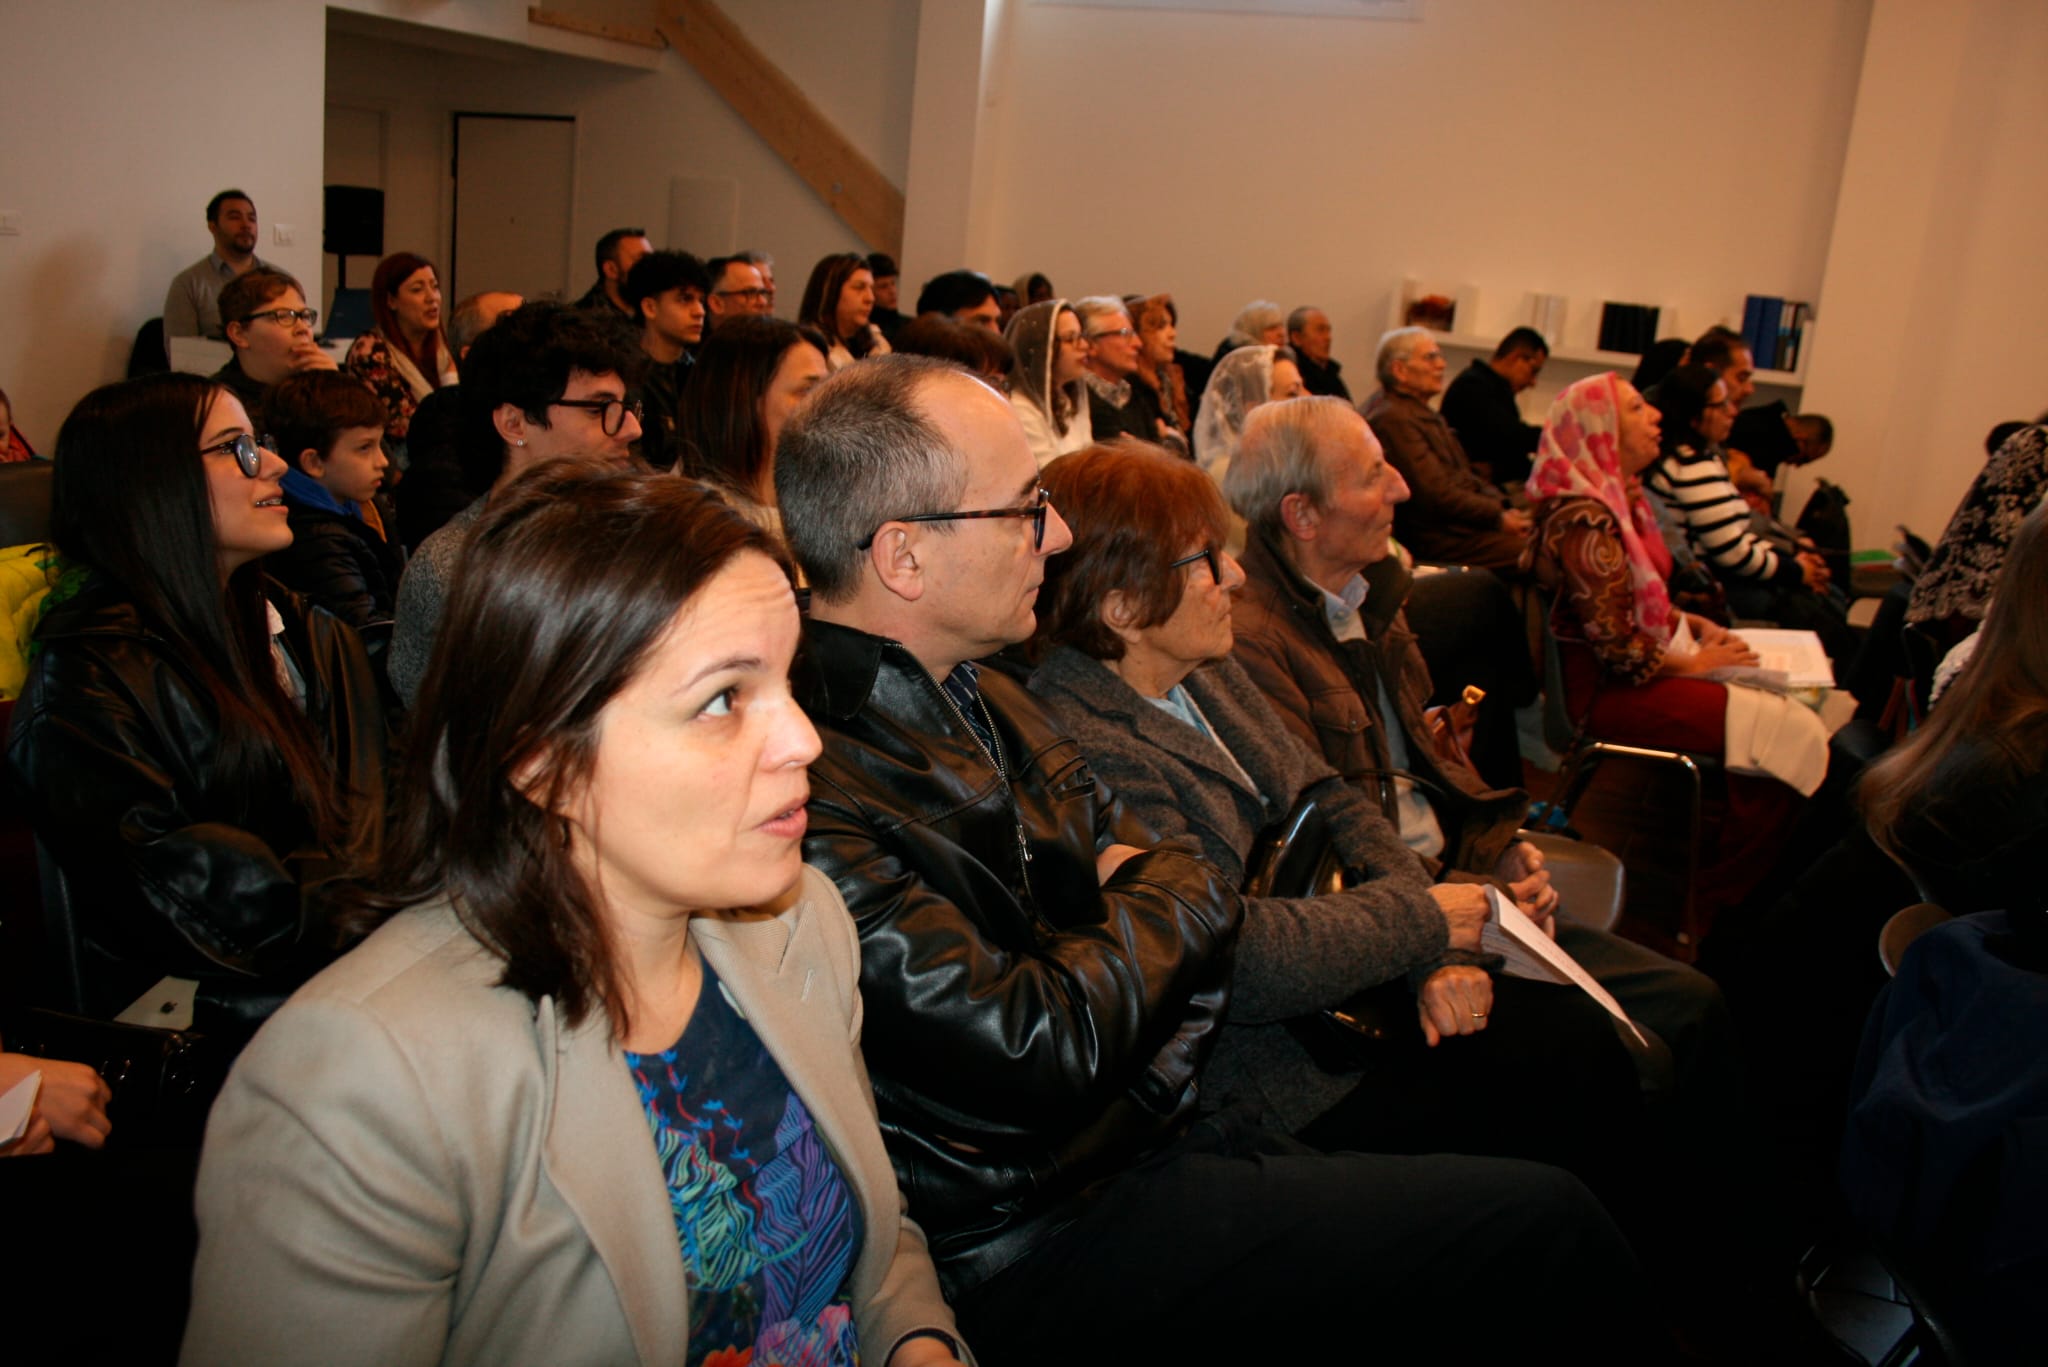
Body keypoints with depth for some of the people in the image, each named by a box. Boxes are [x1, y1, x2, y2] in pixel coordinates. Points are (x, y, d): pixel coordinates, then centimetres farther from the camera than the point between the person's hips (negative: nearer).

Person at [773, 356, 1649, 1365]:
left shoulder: (978, 695, 9)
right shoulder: (811, 785, -23)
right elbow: (1036, 1054, -24)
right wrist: (1168, 900, -6)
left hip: (1151, 1131, 9)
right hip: (1035, 1236, -8)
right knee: (1547, 1230, -10)